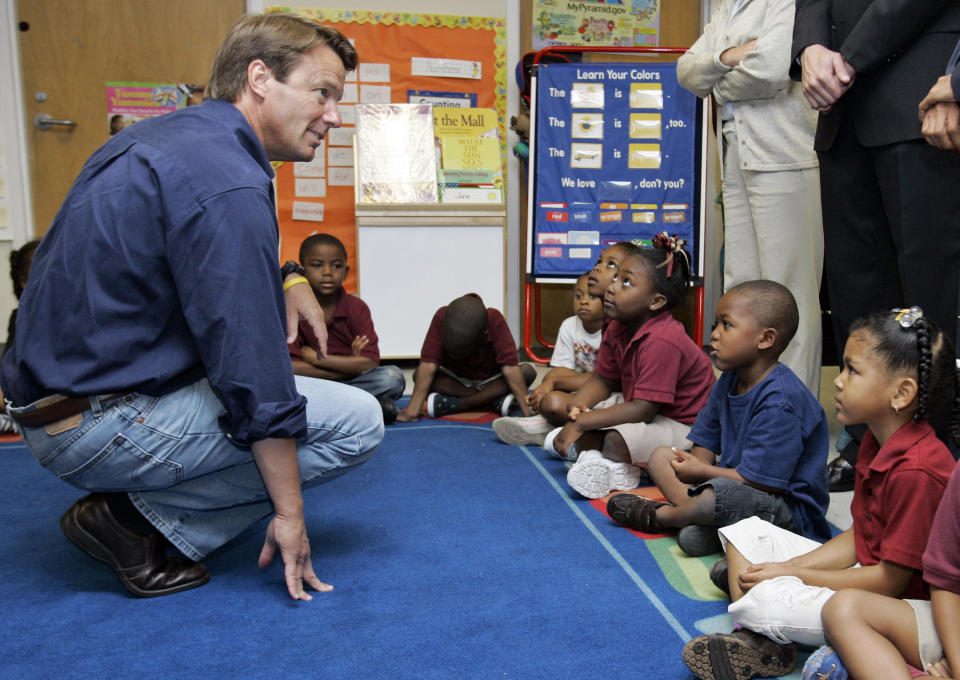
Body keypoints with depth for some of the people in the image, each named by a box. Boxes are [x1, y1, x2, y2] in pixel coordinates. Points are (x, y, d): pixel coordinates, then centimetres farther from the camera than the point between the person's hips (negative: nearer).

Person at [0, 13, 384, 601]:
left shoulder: (164, 135, 9)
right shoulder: (228, 186, -22)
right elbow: (255, 376, -22)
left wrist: (283, 282, 9)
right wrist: (288, 513, -13)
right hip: (101, 426, -10)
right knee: (358, 422, -9)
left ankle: (136, 506, 12)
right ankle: (137, 518, -5)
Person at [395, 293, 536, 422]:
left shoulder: (494, 321, -31)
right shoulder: (441, 318, -29)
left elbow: (510, 366, -36)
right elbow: (428, 364, -34)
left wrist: (528, 411, -43)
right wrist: (412, 410, -42)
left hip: (491, 381, -1)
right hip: (456, 381, 1)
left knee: (528, 371, -29)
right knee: (419, 374, -27)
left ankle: (454, 405, -28)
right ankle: (495, 400, -28)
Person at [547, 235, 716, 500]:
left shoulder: (662, 341, -30)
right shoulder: (617, 330, -1)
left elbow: (643, 409, -31)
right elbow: (602, 381, 6)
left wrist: (580, 423, -28)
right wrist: (578, 406, -17)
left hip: (682, 426, -10)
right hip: (640, 406, 10)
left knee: (616, 442, -34)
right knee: (576, 405, 3)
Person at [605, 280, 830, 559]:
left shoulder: (781, 402, -25)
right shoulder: (729, 381, 4)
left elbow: (760, 481, -24)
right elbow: (704, 445, 11)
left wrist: (702, 471, -11)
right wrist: (693, 465, -12)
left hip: (790, 512, -9)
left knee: (718, 494, -38)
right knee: (661, 456, 8)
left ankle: (659, 516, -4)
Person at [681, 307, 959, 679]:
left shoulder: (916, 471, -27)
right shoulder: (876, 442, 5)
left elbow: (890, 581, -24)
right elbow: (856, 537, 7)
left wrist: (792, 574, -16)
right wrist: (788, 567, -6)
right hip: (864, 570, 11)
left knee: (767, 601, -32)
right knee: (745, 532, 7)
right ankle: (755, 639, -12)